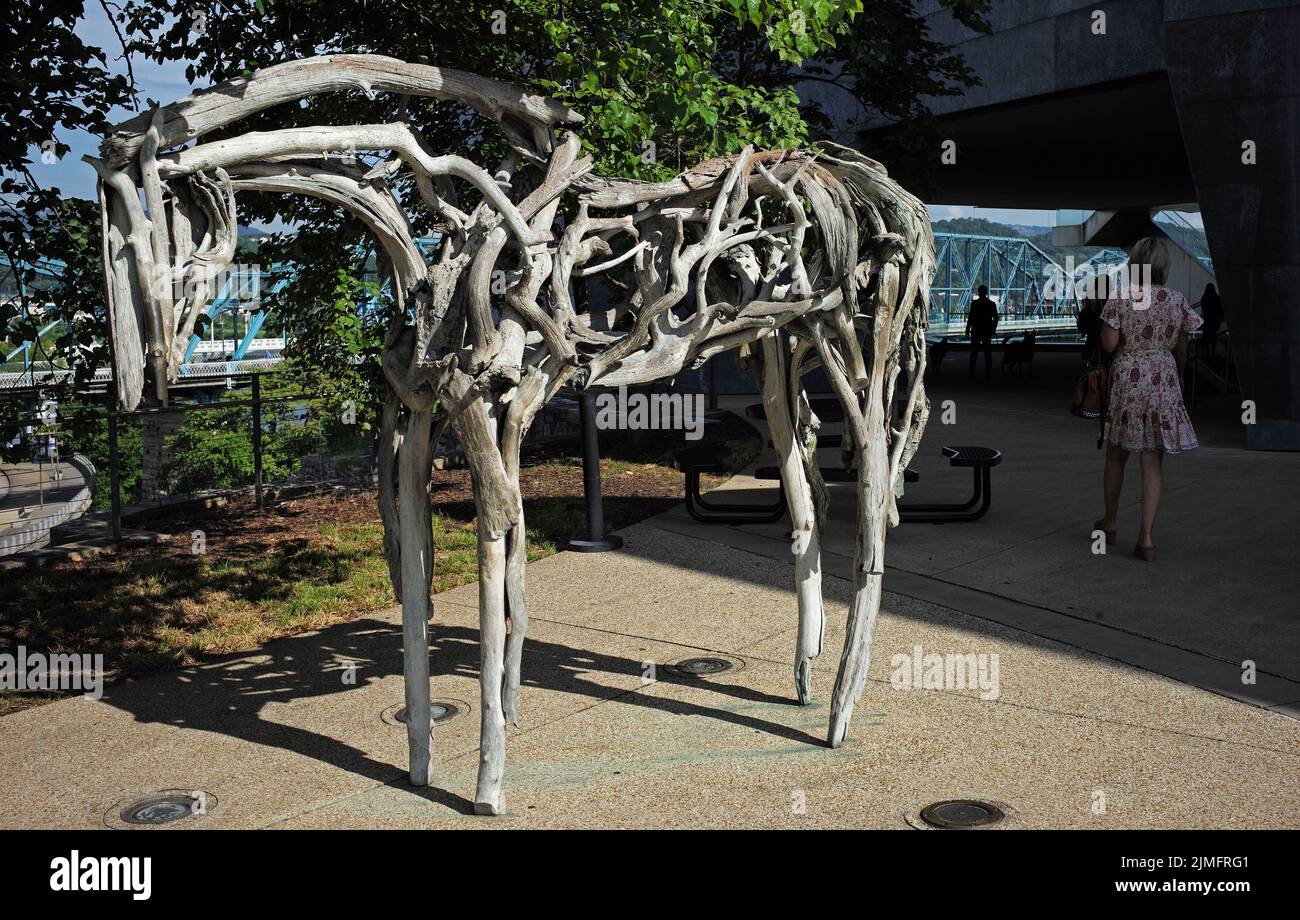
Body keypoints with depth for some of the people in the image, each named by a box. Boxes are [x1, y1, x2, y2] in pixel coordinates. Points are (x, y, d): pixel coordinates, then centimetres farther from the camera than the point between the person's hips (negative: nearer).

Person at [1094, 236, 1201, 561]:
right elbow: (1181, 350, 9)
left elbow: (1109, 344, -11)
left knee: (1116, 455, 16)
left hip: (1127, 379, -1)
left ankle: (1110, 523, 30)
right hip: (1163, 383, 2)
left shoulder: (1121, 297, -9)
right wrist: (1177, 380, 23)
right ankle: (1146, 536, -2)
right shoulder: (1177, 300, 0)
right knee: (1154, 461, 3)